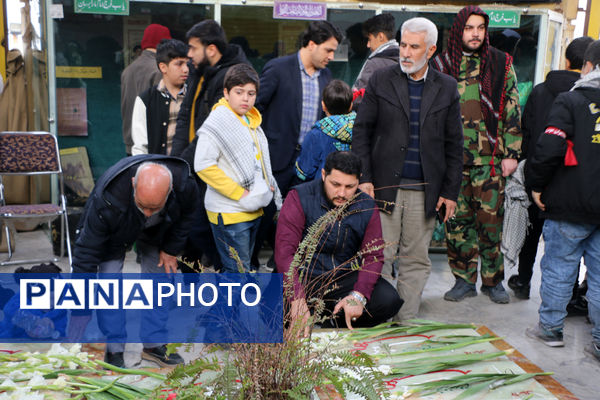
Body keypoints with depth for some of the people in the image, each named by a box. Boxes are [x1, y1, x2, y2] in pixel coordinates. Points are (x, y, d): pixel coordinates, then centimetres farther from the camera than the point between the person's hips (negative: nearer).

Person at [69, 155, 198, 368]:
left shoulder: (185, 184, -37)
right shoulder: (107, 197, -45)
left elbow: (186, 214, -9)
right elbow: (87, 250, -37)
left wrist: (171, 248, -9)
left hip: (158, 231, 3)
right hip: (114, 232, -2)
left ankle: (153, 345, 15)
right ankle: (114, 349, 2)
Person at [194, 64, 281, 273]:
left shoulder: (252, 121, 13)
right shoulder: (217, 123, -14)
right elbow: (203, 165, -20)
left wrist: (265, 188, 7)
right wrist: (239, 193, -19)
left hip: (254, 209, 9)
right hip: (229, 213, -9)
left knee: (242, 269, 17)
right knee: (238, 271, -6)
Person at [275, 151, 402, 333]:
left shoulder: (367, 207, -2)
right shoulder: (300, 198, -14)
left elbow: (373, 256, -6)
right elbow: (284, 251, -23)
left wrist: (358, 295, -26)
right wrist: (298, 299, -37)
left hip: (345, 277, 3)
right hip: (305, 276, -3)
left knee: (389, 300, -21)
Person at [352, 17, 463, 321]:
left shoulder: (446, 88, 8)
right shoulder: (380, 80, 4)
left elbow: (454, 144, 9)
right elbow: (362, 131, 3)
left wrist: (451, 191, 4)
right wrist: (364, 178, -6)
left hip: (425, 191, 2)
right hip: (384, 186, -1)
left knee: (416, 260, 9)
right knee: (379, 257, 0)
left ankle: (406, 322, 21)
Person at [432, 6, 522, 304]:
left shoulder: (501, 64, 6)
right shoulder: (442, 64, 7)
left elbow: (512, 110, 5)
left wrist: (511, 153, -1)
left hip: (490, 158, -1)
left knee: (491, 218, 1)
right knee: (457, 219, 4)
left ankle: (493, 280, 17)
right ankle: (464, 279, 16)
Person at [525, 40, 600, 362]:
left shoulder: (570, 101, -9)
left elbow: (549, 148, -18)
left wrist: (537, 185, -5)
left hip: (570, 206, -4)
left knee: (558, 268, 9)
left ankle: (550, 328, 21)